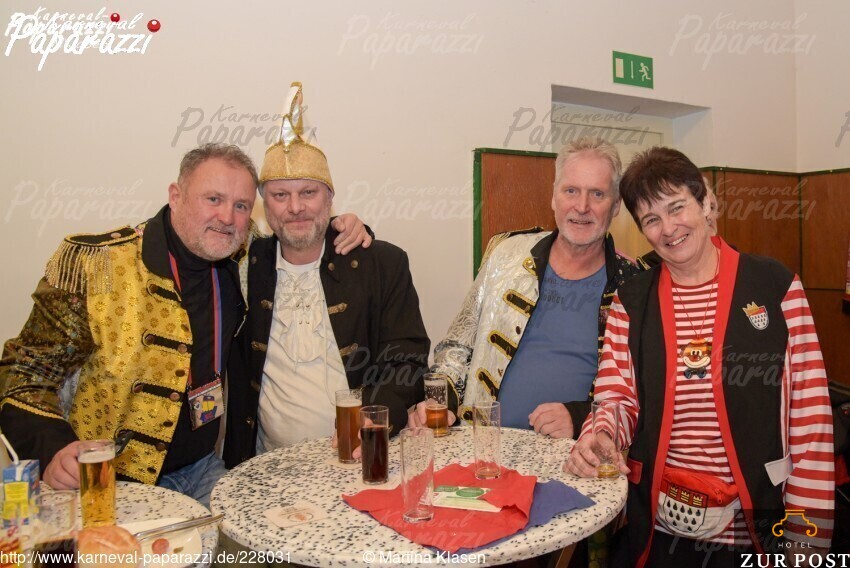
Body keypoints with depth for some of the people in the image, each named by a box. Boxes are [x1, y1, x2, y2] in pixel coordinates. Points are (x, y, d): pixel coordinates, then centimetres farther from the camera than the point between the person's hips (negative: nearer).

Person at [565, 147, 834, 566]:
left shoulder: (776, 287, -4)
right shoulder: (631, 301, 2)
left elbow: (810, 412, -4)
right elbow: (617, 395, 2)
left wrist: (808, 529, -6)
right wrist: (598, 437, -19)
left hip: (757, 526, -1)